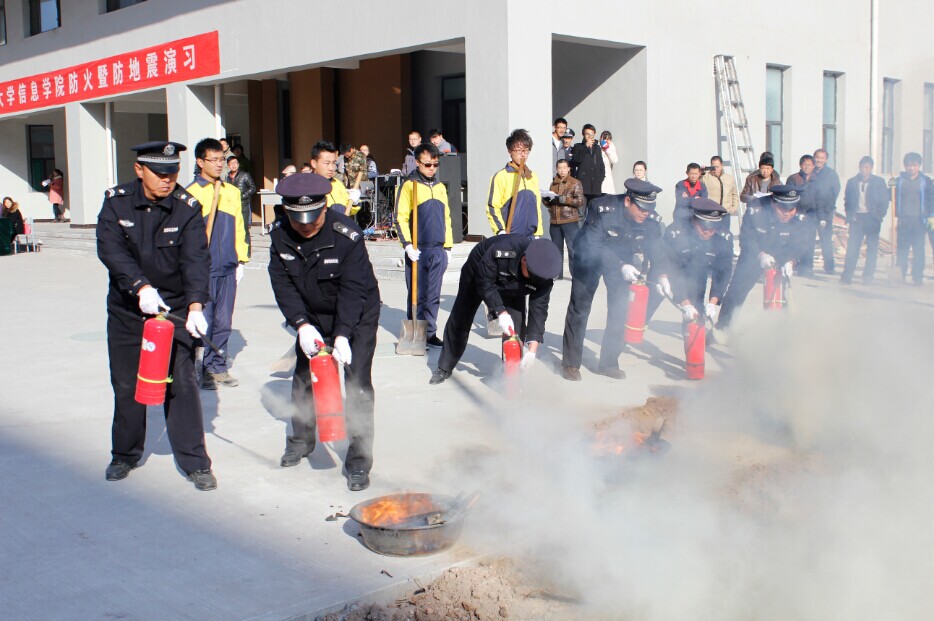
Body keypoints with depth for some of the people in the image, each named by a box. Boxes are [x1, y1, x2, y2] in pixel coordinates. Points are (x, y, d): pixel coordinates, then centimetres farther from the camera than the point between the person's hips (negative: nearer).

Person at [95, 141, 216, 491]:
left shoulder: (187, 207, -8)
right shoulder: (116, 202, -4)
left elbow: (196, 259, -18)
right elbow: (110, 249, -17)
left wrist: (195, 305, -32)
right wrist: (141, 286, -31)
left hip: (176, 309, -2)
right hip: (127, 310, 2)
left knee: (181, 384, -5)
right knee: (126, 385, 12)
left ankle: (195, 463, 5)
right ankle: (125, 455, 32)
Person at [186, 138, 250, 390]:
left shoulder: (232, 192, 11)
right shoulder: (191, 194, -3)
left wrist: (240, 260, 12)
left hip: (228, 268, 4)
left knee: (223, 322, 9)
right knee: (203, 321, -2)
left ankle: (219, 367, 20)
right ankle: (204, 369, 9)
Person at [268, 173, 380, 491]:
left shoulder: (346, 235, -27)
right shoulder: (280, 236, -13)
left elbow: (353, 289, -28)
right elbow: (283, 285, -13)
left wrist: (342, 334, -36)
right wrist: (301, 324, -26)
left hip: (357, 314, -5)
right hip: (312, 317, 5)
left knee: (358, 383, -12)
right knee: (303, 378, 14)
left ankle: (359, 460, -3)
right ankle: (301, 440, 38)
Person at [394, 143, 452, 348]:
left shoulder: (440, 187, 15)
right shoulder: (409, 185, -2)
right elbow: (401, 218, -7)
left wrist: (448, 246, 14)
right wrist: (408, 244, -15)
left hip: (438, 250, 5)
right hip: (417, 251, -5)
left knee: (433, 297, 8)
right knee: (416, 296, 1)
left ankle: (430, 333, 14)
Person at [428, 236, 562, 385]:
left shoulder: (544, 274, -34)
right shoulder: (502, 250, -46)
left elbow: (539, 309, -30)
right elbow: (484, 283, -32)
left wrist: (532, 349, -38)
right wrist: (500, 312, -40)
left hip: (512, 288, 2)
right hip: (479, 275, -2)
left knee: (517, 327, -14)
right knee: (459, 321, 7)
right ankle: (444, 368, 25)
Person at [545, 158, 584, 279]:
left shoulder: (575, 183, 2)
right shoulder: (553, 184, 16)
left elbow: (580, 201, -7)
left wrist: (564, 199, -17)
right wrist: (545, 200, 0)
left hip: (570, 221, -5)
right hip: (555, 221, 5)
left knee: (573, 248, -7)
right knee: (556, 248, 9)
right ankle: (557, 273, 15)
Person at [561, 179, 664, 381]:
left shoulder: (652, 220, -22)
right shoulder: (603, 208, -35)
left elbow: (651, 251, -12)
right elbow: (592, 246, -33)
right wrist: (621, 267, -43)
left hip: (623, 260, 3)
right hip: (590, 256, -3)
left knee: (619, 309, -2)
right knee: (579, 308, 0)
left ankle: (609, 363, 12)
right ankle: (570, 363, 11)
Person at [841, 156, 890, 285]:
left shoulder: (879, 182, 3)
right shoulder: (852, 182, 8)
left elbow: (885, 200, 2)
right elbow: (847, 201, 11)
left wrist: (879, 215, -8)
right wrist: (850, 216, -1)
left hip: (872, 219, -1)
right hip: (857, 218, 1)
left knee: (872, 249, 1)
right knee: (852, 248, -6)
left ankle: (868, 276, 6)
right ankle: (847, 275, -5)